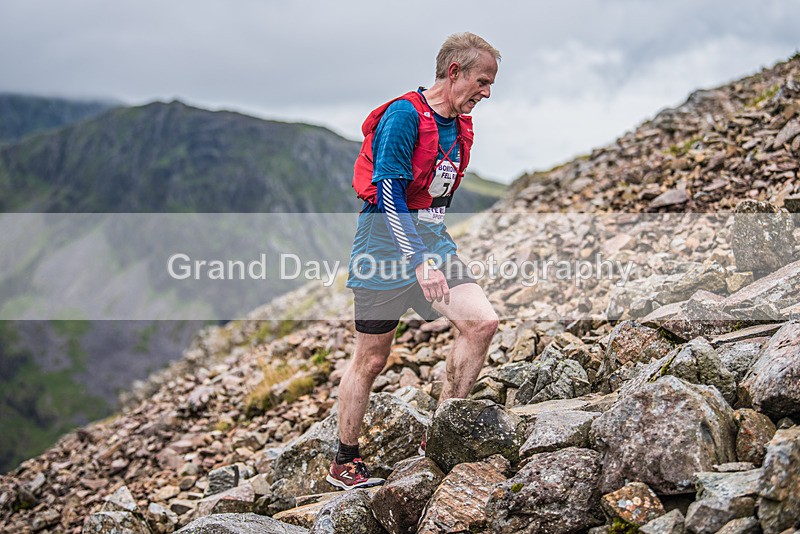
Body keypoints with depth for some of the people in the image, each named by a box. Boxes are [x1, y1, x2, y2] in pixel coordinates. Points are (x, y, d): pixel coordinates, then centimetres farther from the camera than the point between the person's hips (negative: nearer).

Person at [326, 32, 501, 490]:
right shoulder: (403, 116, -16)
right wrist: (419, 261, -29)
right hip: (387, 246, -7)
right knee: (372, 359, 1)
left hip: (433, 243, 7)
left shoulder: (461, 126, 10)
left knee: (482, 322, -10)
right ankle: (345, 462, 18)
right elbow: (388, 194, -23)